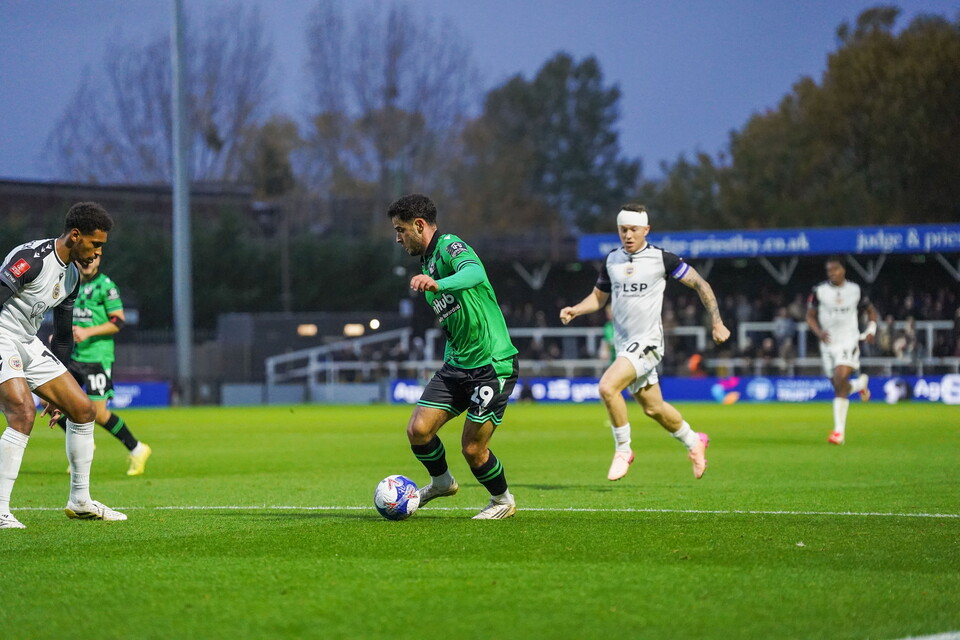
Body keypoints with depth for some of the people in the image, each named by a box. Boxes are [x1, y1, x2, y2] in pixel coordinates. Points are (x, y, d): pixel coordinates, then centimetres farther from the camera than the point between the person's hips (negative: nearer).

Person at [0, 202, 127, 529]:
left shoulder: (72, 274, 11)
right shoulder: (31, 257, -19)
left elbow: (63, 335, 20)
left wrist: (58, 394, 23)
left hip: (28, 343, 9)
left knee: (83, 409, 6)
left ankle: (80, 502, 18)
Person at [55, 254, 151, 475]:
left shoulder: (105, 285, -8)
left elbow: (119, 321, -13)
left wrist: (88, 332, -21)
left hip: (97, 356, -7)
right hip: (73, 356, 7)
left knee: (98, 414, -9)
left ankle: (137, 450, 11)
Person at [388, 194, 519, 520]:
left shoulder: (451, 247, -13)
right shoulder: (427, 263, 16)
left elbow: (474, 273, -39)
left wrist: (437, 285, -56)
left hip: (492, 364, -8)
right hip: (456, 364, 8)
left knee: (473, 448, -6)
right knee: (418, 430, -5)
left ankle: (503, 500, 21)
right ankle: (441, 482, 23)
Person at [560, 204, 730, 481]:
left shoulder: (661, 258, -9)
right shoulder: (612, 260, 7)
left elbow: (699, 284, -2)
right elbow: (599, 297, 19)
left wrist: (717, 323, -5)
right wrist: (574, 310, -1)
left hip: (647, 341, -6)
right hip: (624, 343, 6)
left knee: (607, 386, -25)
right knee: (653, 407, 14)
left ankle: (623, 450, -8)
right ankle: (694, 442, 39)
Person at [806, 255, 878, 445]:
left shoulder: (855, 290, 3)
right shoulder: (819, 291, 1)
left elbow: (871, 311, 17)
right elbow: (810, 316, 5)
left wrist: (871, 330, 0)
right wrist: (819, 332, -14)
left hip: (849, 342, -2)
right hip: (828, 344, 2)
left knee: (840, 380, -22)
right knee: (839, 387, 5)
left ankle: (839, 431, -22)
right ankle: (860, 383, 43)